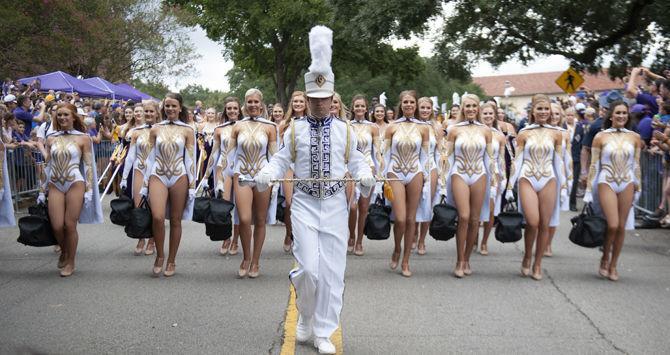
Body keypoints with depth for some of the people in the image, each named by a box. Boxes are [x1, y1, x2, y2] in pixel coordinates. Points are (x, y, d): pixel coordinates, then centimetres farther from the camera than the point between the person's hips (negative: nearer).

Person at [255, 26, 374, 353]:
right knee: (308, 269, -8)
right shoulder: (295, 130, 3)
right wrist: (266, 175, -17)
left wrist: (365, 176, -13)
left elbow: (356, 161, 8)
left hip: (335, 205, 1)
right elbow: (281, 160, 4)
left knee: (332, 272, 2)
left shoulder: (345, 130, 5)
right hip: (304, 204, -1)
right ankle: (305, 317, 24)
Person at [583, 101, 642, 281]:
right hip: (606, 183, -3)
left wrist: (638, 188, 11)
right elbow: (594, 165, 0)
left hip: (627, 185, 3)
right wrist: (589, 190, -1)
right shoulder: (600, 137, -2)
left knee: (622, 227, 5)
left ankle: (613, 265, 19)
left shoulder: (634, 137, 5)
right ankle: (605, 258, 14)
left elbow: (636, 165, 11)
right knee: (612, 225, -12)